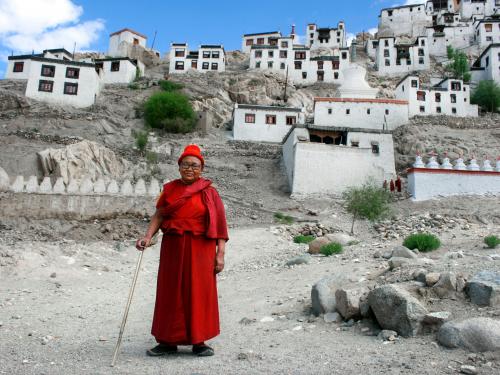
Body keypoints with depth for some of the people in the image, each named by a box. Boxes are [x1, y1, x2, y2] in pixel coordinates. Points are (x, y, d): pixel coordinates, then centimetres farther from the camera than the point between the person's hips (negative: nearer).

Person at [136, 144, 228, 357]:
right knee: (171, 293, 9)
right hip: (173, 247, 3)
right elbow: (159, 215, 1)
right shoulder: (169, 189, 8)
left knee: (198, 292, 4)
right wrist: (148, 237, -15)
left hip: (200, 249, -3)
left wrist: (220, 253, -10)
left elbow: (219, 225, -5)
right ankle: (168, 341, 21)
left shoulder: (209, 192, -2)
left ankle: (198, 342, 17)